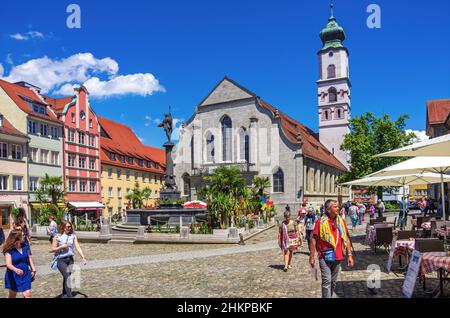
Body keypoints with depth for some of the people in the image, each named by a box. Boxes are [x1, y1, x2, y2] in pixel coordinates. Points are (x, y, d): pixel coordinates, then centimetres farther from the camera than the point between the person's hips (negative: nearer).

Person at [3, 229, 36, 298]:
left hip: (25, 275, 3)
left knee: (27, 295, -6)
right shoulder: (9, 250, -17)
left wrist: (33, 270, 10)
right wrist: (16, 270, -48)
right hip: (14, 276, -3)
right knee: (12, 295, 17)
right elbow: (8, 264, -29)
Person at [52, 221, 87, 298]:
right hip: (61, 260, -3)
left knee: (66, 277, 15)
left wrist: (83, 257, -11)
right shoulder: (57, 237, -3)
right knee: (67, 277, -14)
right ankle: (69, 296, -14)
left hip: (70, 259, 3)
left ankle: (64, 295, 33)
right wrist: (62, 247, -17)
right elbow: (53, 249, -1)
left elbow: (77, 247, -2)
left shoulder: (73, 236, 3)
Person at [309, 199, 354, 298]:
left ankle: (329, 296, 33)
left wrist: (350, 255, 5)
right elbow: (314, 239, -6)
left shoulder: (341, 221, 6)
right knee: (327, 281, -7)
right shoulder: (320, 222, -8)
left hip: (338, 256, 5)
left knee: (333, 282, 16)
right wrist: (311, 257, -6)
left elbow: (346, 239, 11)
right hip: (325, 256, -5)